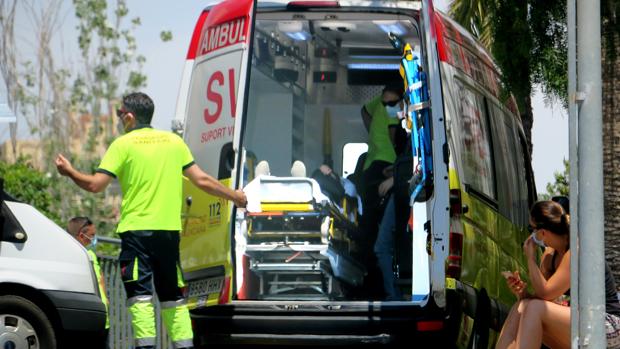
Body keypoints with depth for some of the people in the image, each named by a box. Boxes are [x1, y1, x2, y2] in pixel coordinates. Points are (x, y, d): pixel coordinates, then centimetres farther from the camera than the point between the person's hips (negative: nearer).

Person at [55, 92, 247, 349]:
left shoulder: (123, 144, -2)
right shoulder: (174, 141, 11)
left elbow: (95, 185, -7)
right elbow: (202, 180, 10)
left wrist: (69, 171, 11)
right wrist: (235, 197, 24)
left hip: (136, 229, -4)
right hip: (169, 229, 5)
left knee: (139, 293, -7)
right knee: (172, 294, 13)